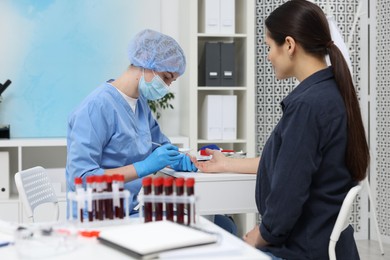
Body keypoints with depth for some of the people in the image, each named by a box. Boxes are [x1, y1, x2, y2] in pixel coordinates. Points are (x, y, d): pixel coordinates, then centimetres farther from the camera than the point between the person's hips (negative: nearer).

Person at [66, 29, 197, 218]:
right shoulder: (97, 106, -17)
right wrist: (144, 167, -25)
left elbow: (160, 143, 26)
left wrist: (177, 159, 3)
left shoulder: (141, 102, 9)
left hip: (130, 212, 8)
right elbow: (81, 179, -23)